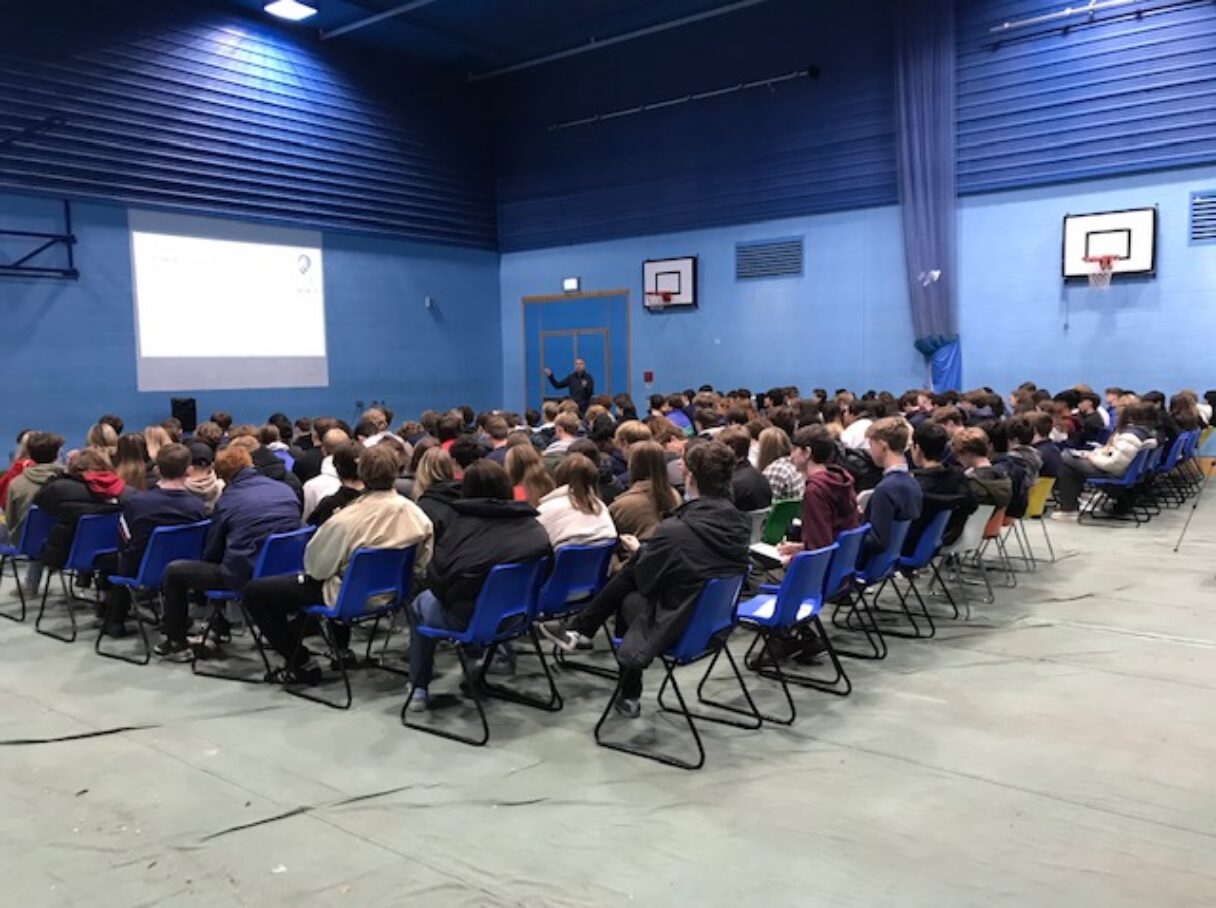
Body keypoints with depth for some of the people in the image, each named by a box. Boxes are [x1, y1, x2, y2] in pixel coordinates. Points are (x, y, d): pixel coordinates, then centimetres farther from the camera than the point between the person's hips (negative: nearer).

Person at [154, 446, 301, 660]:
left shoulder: (227, 500, -6)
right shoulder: (287, 490, 3)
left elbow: (212, 552, 5)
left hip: (243, 577, -6)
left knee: (174, 571, 13)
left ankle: (177, 644, 19)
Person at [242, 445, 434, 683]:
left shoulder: (345, 520, -29)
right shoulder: (413, 512, -15)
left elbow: (316, 567, -16)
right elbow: (420, 567, -3)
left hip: (347, 596, -7)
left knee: (253, 592, 3)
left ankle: (302, 664, 6)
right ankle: (342, 648, 38)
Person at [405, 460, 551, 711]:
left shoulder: (464, 522, -11)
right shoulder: (533, 524, -2)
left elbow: (436, 575, -12)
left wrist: (448, 594, 9)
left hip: (468, 619, -4)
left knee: (421, 603, 27)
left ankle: (418, 689, 28)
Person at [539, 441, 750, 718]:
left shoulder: (675, 530, -27)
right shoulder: (740, 523, -7)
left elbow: (646, 580, -10)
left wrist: (641, 550, 11)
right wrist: (649, 550, 18)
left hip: (677, 629, -6)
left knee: (628, 598, 22)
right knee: (629, 574, 16)